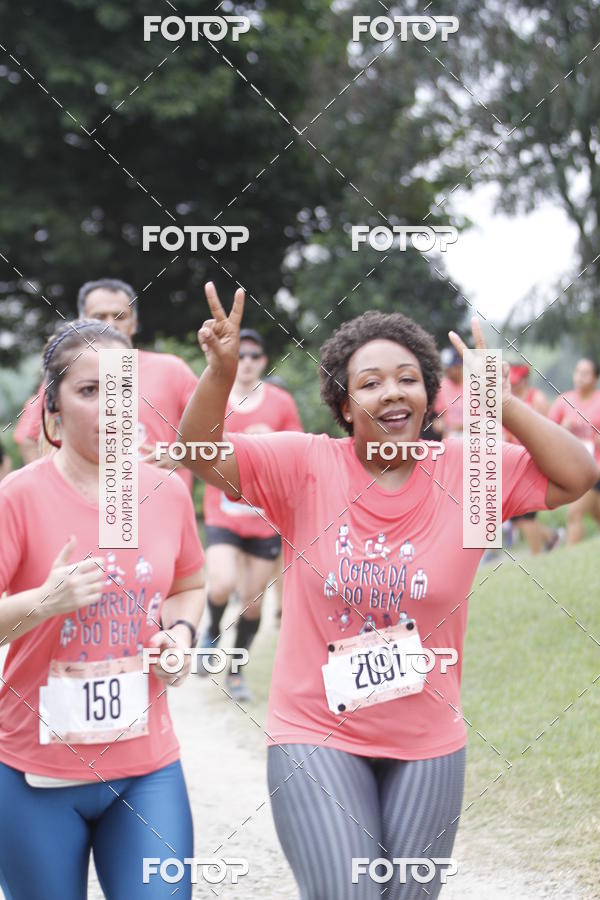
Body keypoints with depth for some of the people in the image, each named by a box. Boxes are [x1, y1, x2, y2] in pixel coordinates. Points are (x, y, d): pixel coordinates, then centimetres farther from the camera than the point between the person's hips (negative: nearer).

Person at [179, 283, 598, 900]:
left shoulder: (467, 474, -4)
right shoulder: (305, 467, -7)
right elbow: (200, 455, -12)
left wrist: (501, 402, -16)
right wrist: (220, 371, -29)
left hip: (426, 742, 2)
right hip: (317, 734, -2)